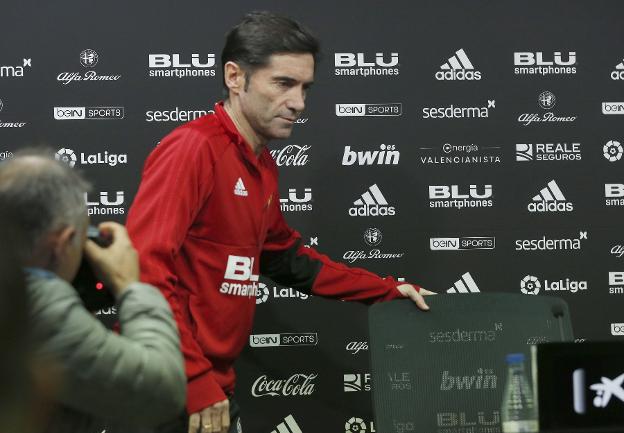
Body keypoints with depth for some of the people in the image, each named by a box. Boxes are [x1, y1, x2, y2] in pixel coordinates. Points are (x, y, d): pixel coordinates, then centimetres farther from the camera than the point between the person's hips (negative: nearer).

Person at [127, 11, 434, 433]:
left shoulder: (262, 164, 11)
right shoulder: (193, 148, -16)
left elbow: (287, 257, 23)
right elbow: (145, 269, -23)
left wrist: (389, 290, 22)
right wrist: (194, 383, -22)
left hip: (215, 385, 8)